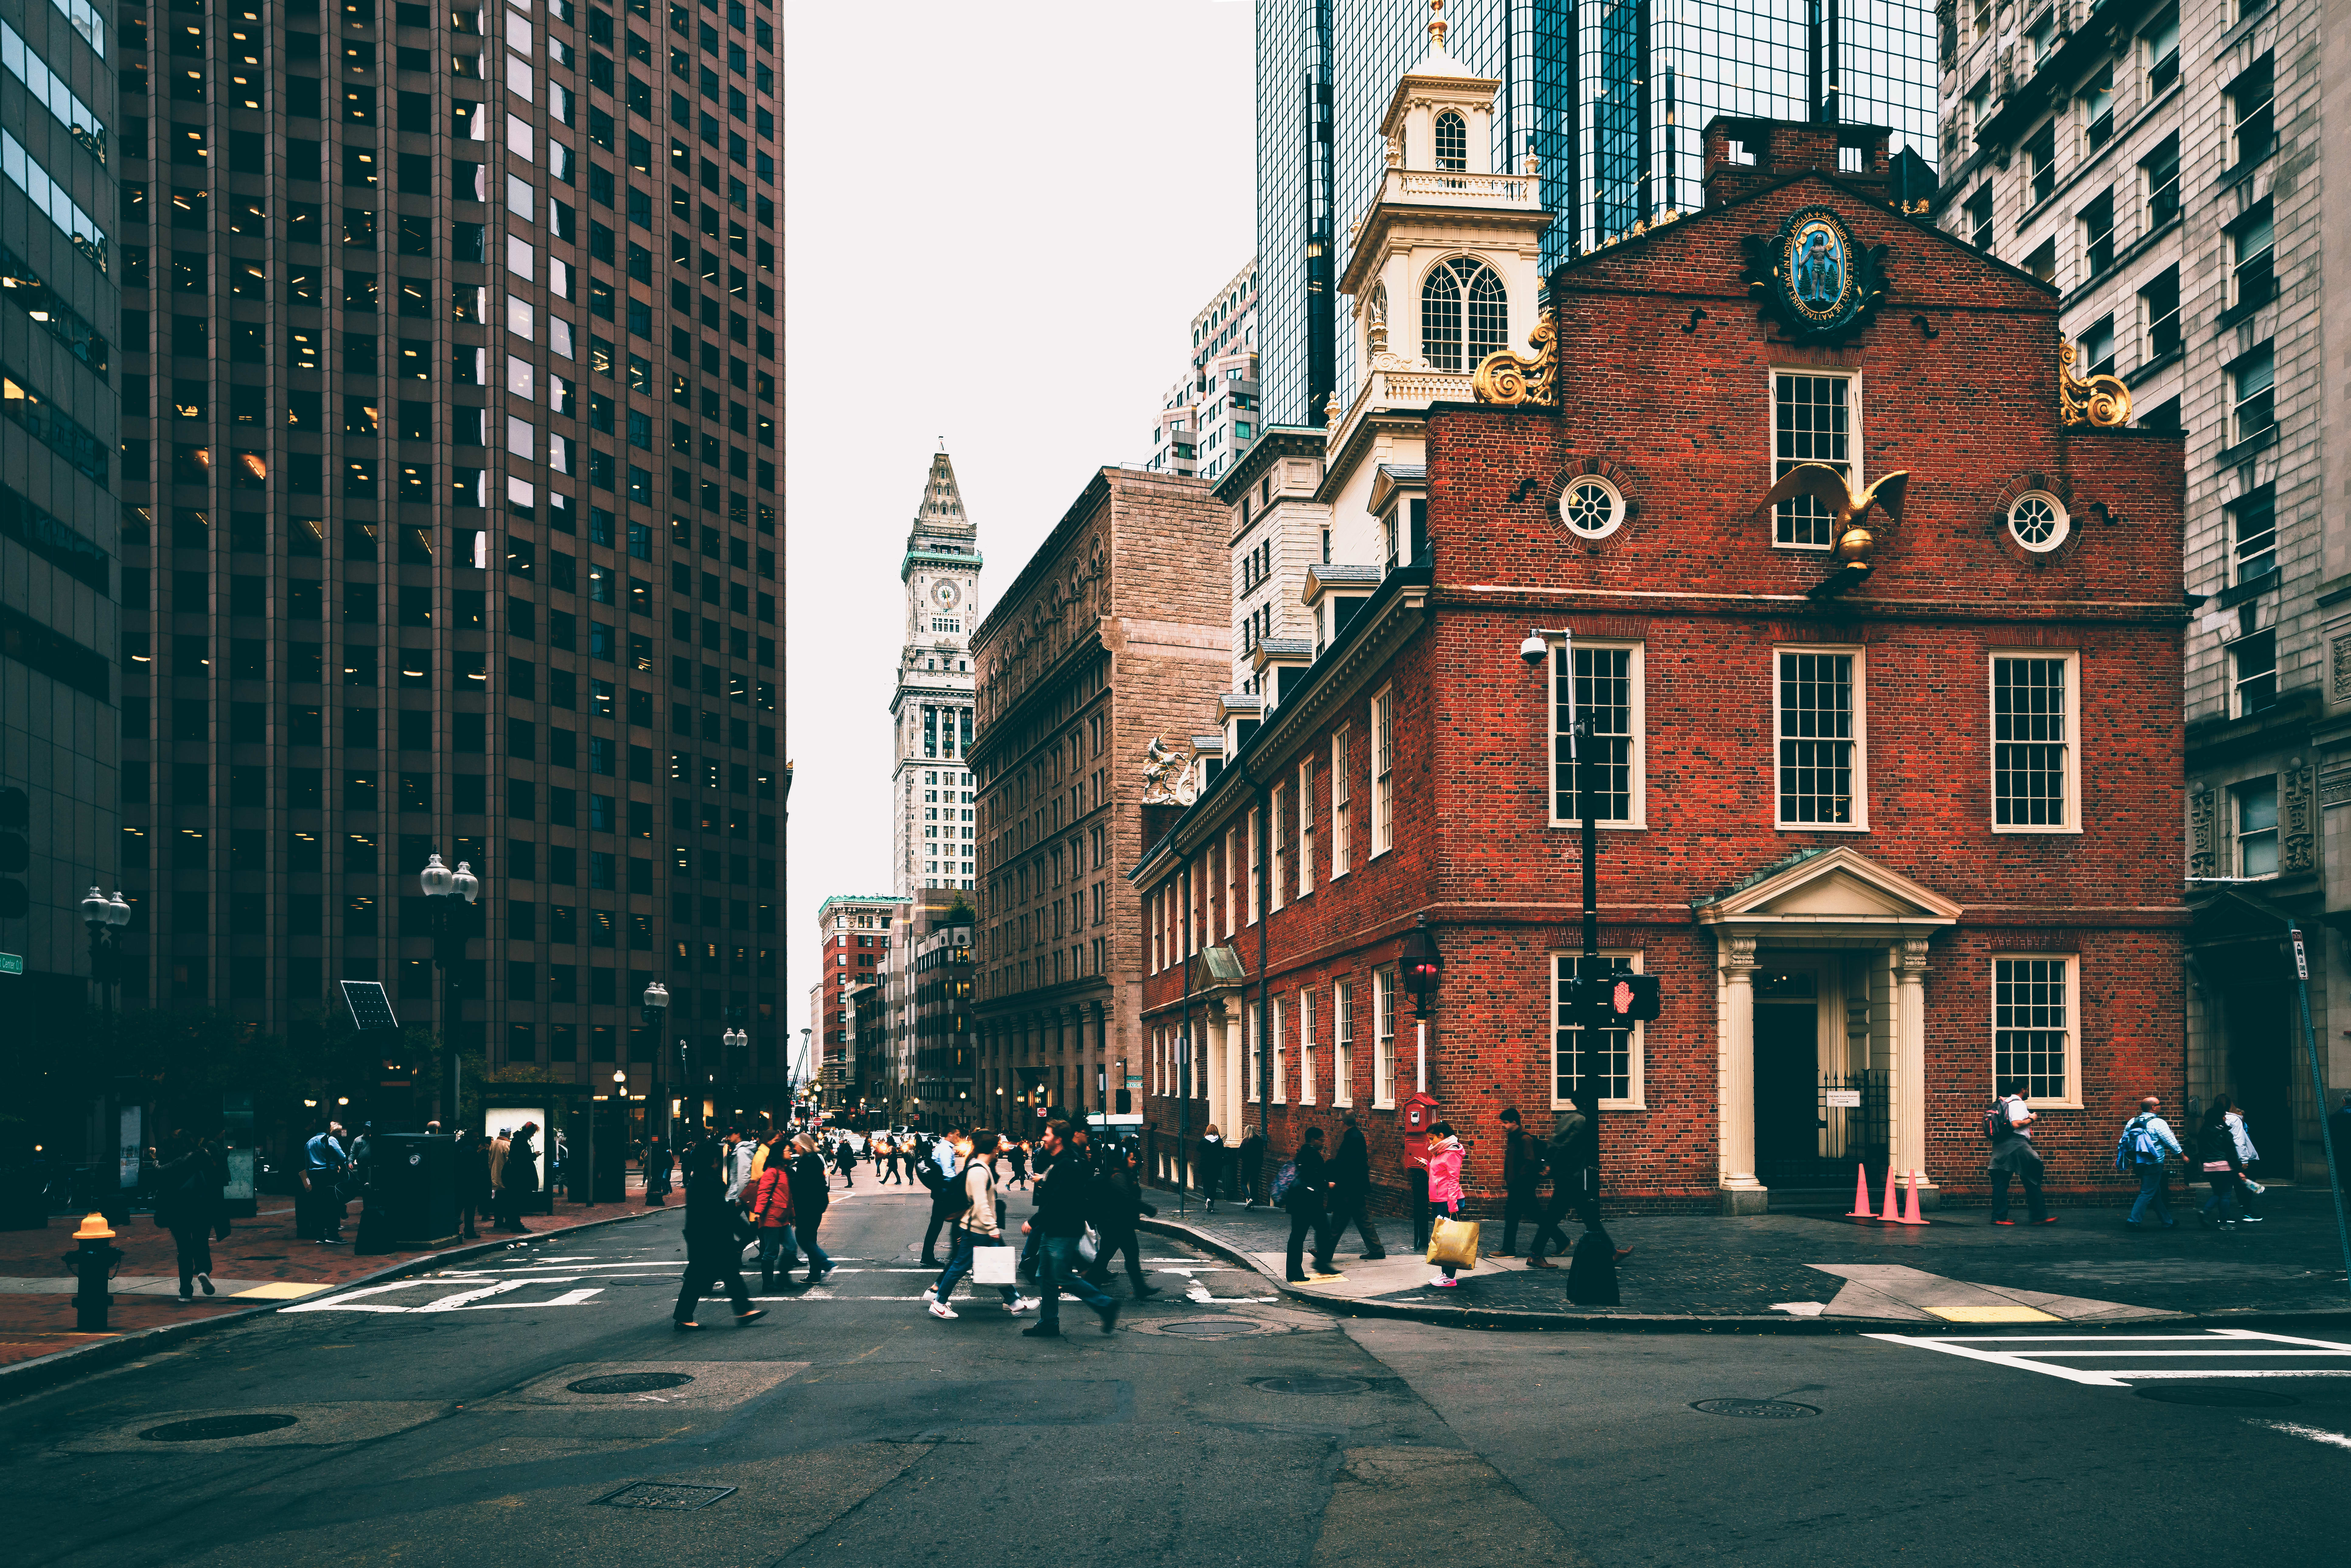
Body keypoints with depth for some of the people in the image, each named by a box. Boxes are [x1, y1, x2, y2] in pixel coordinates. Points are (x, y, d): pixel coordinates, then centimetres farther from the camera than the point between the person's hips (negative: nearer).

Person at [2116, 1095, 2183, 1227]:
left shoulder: (2132, 1122, 8)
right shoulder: (2158, 1123, -13)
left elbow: (2123, 1142, 12)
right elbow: (2171, 1142, -9)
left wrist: (2118, 1160, 19)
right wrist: (2183, 1156, 5)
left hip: (2138, 1164, 7)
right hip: (2153, 1165, -7)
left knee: (2156, 1193, 16)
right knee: (2148, 1193, -3)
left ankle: (2167, 1221, 25)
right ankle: (2134, 1220, -9)